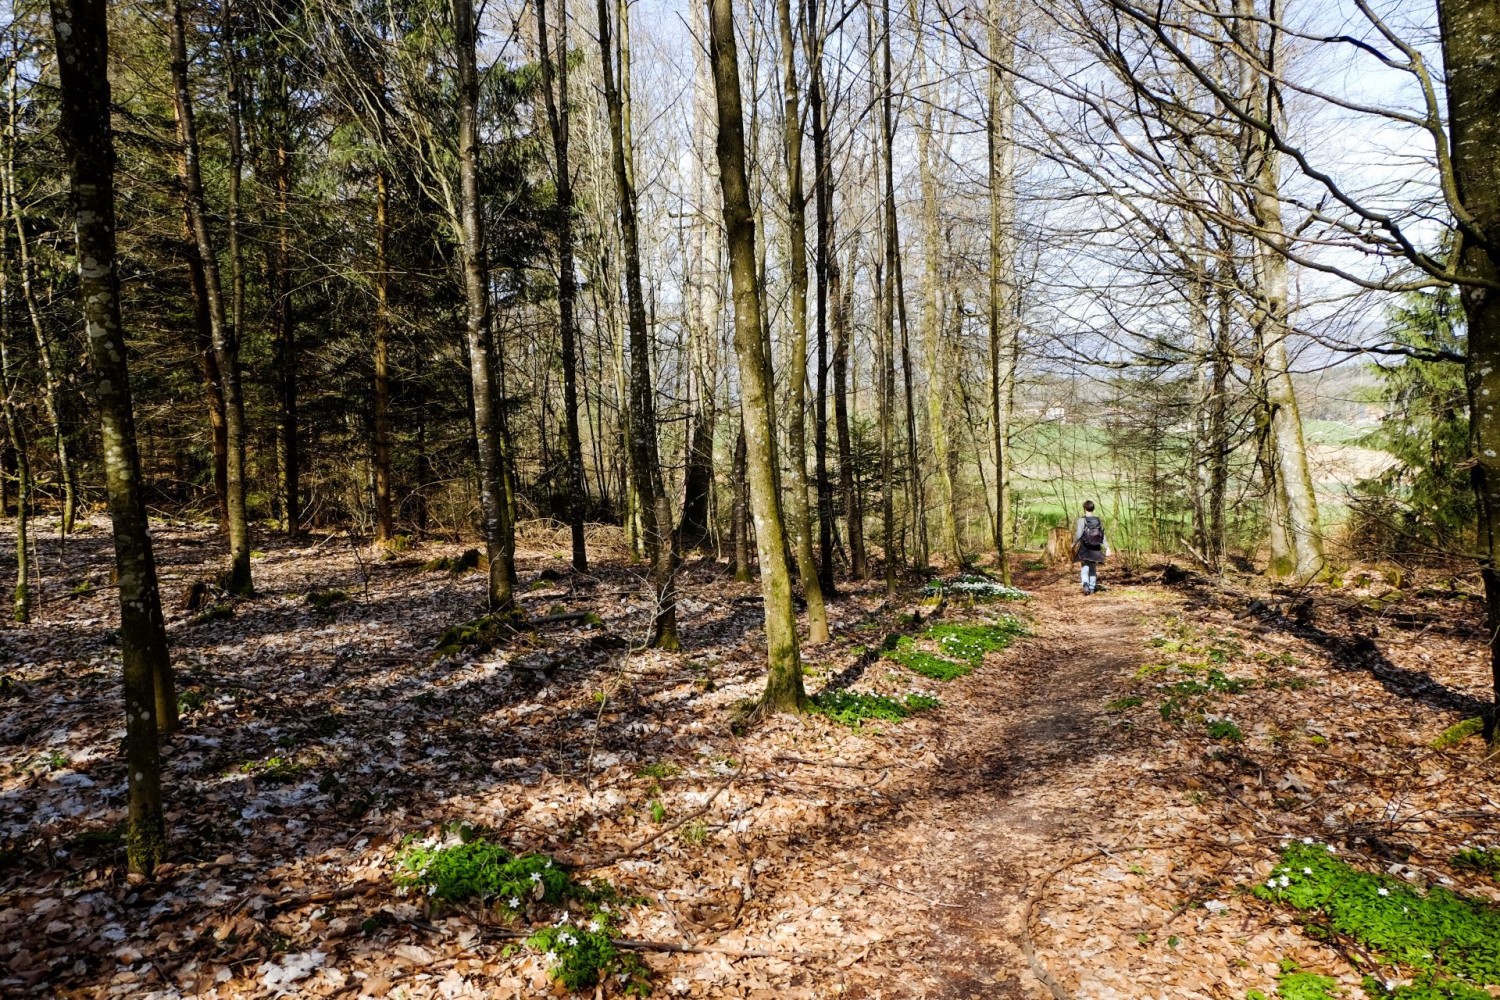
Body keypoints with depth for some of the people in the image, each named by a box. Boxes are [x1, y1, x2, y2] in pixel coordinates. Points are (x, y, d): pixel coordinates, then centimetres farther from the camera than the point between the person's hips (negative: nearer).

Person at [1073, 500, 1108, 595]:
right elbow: (1103, 536, 0)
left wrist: (1074, 544, 0)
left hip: (1085, 548, -4)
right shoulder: (1098, 520, 1)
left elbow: (1078, 534, -15)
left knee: (1084, 567, 2)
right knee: (1093, 568, 16)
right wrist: (1107, 548, 4)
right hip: (1096, 549, 4)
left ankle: (1085, 584, -21)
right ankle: (1092, 587, 22)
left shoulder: (1082, 520, -12)